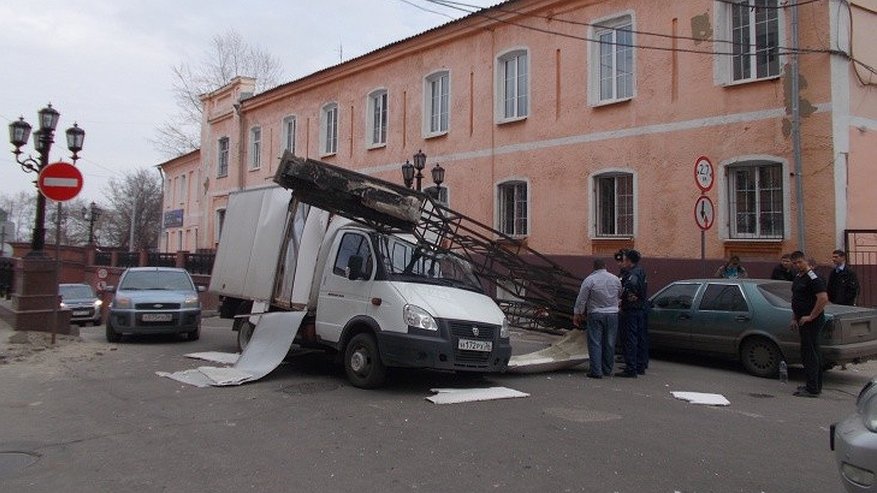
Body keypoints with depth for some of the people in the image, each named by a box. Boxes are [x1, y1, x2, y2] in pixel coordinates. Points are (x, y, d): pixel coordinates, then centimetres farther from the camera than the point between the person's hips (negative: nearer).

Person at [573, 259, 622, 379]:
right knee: (609, 343, 11)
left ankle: (596, 371, -5)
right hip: (612, 314, 4)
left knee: (595, 343, -1)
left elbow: (581, 299, -8)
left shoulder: (589, 280, -10)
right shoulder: (615, 279, 4)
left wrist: (577, 314, 1)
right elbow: (620, 297, 18)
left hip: (595, 315, -4)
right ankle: (607, 370, 19)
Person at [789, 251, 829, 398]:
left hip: (812, 321, -10)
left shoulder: (813, 278, -15)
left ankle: (812, 389, -5)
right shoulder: (797, 278, 15)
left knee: (809, 354, -8)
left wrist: (810, 317, -20)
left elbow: (823, 299, -24)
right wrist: (794, 318, 20)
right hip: (803, 321, 10)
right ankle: (816, 385, 24)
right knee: (813, 353, 15)